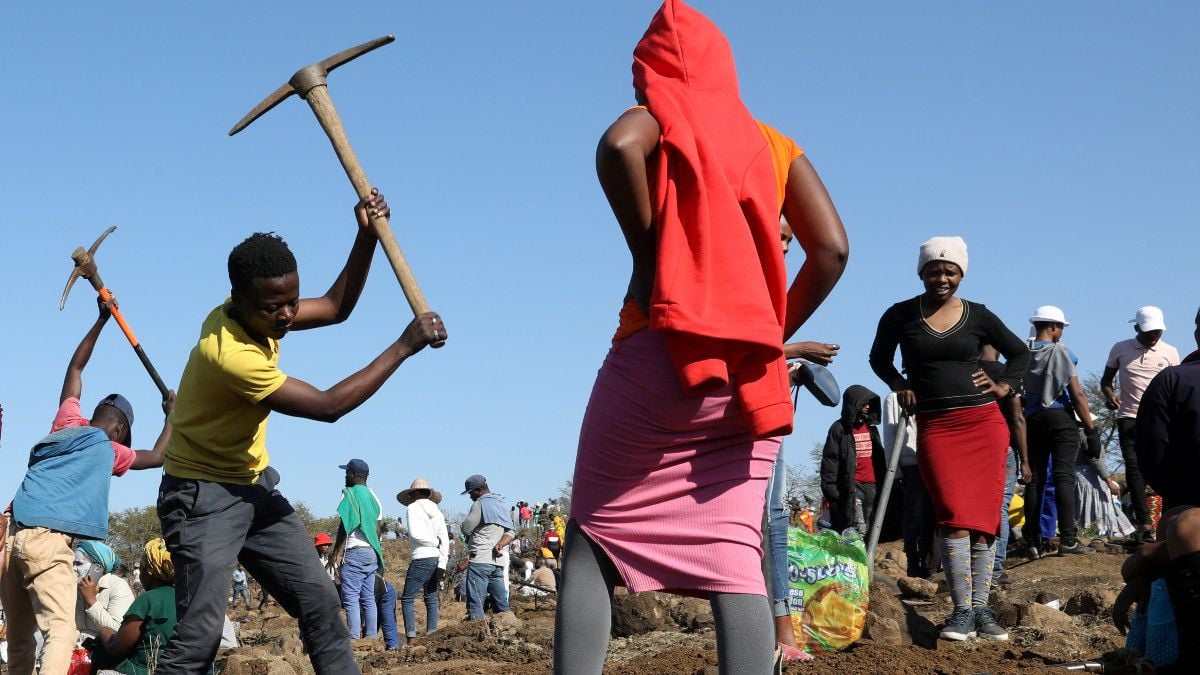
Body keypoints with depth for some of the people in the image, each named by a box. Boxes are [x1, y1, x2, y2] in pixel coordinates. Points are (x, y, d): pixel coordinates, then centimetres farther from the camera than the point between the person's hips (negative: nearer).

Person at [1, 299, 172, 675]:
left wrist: (102, 320, 40)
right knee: (61, 630, -16)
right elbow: (157, 457, 29)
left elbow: (75, 368, 36)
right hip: (48, 538, -6)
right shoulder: (107, 450, 11)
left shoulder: (67, 423, 23)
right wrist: (171, 416, 40)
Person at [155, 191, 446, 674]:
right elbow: (329, 406, -26)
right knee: (201, 632, -19)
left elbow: (335, 307, 9)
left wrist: (367, 235, -6)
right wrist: (404, 346, -23)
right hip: (202, 496, -9)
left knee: (320, 601, 4)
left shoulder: (257, 311, -5)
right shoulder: (229, 353, -30)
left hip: (253, 488, 9)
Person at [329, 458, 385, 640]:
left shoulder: (350, 494, -8)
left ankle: (354, 639, -14)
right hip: (372, 553, 8)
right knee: (368, 598, 10)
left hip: (354, 552, -8)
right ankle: (371, 636, 8)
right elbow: (379, 527, 15)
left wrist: (335, 555, -11)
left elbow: (344, 527, -13)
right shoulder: (373, 496, 15)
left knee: (351, 599, -8)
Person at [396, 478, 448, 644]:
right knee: (431, 599, 11)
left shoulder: (413, 508, -2)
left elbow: (414, 534, -14)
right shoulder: (436, 511, 15)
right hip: (437, 558, 7)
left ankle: (410, 639, -11)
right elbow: (445, 539, 6)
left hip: (422, 558, -7)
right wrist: (442, 564, 2)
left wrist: (434, 542, 2)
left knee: (407, 599, -3)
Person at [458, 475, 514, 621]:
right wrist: (500, 543, -4)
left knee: (475, 603, -10)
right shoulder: (502, 504, 20)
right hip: (499, 560, 8)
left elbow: (466, 528, -7)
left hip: (480, 560, -8)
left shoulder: (480, 504, -5)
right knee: (501, 601, 10)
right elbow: (511, 532, 13)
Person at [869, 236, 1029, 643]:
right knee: (955, 515, -14)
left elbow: (1020, 353, 20)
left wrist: (1005, 385, 6)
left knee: (984, 517, -1)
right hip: (935, 427, -2)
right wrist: (899, 384, 4)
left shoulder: (977, 316, 7)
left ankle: (980, 609, 5)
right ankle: (962, 612, -11)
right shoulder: (900, 315, 4)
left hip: (983, 422, 2)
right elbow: (879, 359, 20)